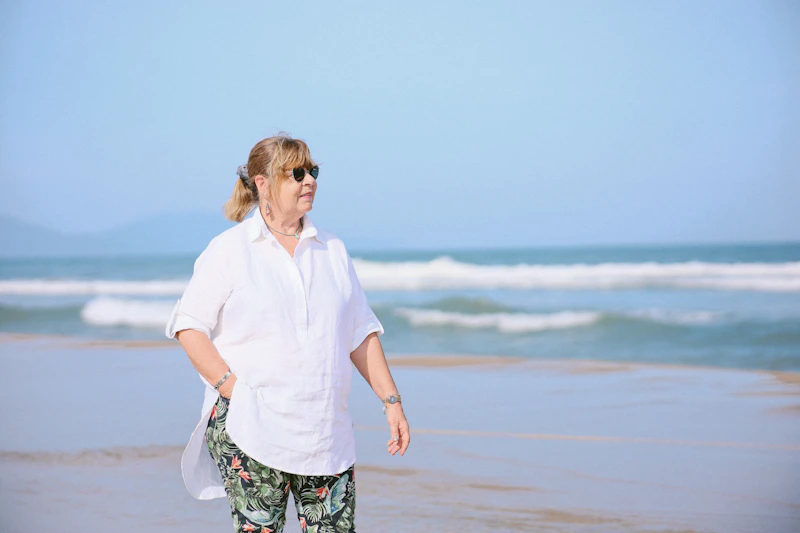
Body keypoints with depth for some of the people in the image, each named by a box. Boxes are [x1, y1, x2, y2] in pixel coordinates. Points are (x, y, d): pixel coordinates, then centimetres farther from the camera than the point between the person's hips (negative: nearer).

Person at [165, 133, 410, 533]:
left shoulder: (332, 250, 14)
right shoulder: (229, 250, 1)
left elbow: (360, 333, 17)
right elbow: (188, 326, -2)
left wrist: (391, 400, 10)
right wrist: (231, 388, -13)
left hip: (327, 433, 4)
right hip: (251, 431, -4)